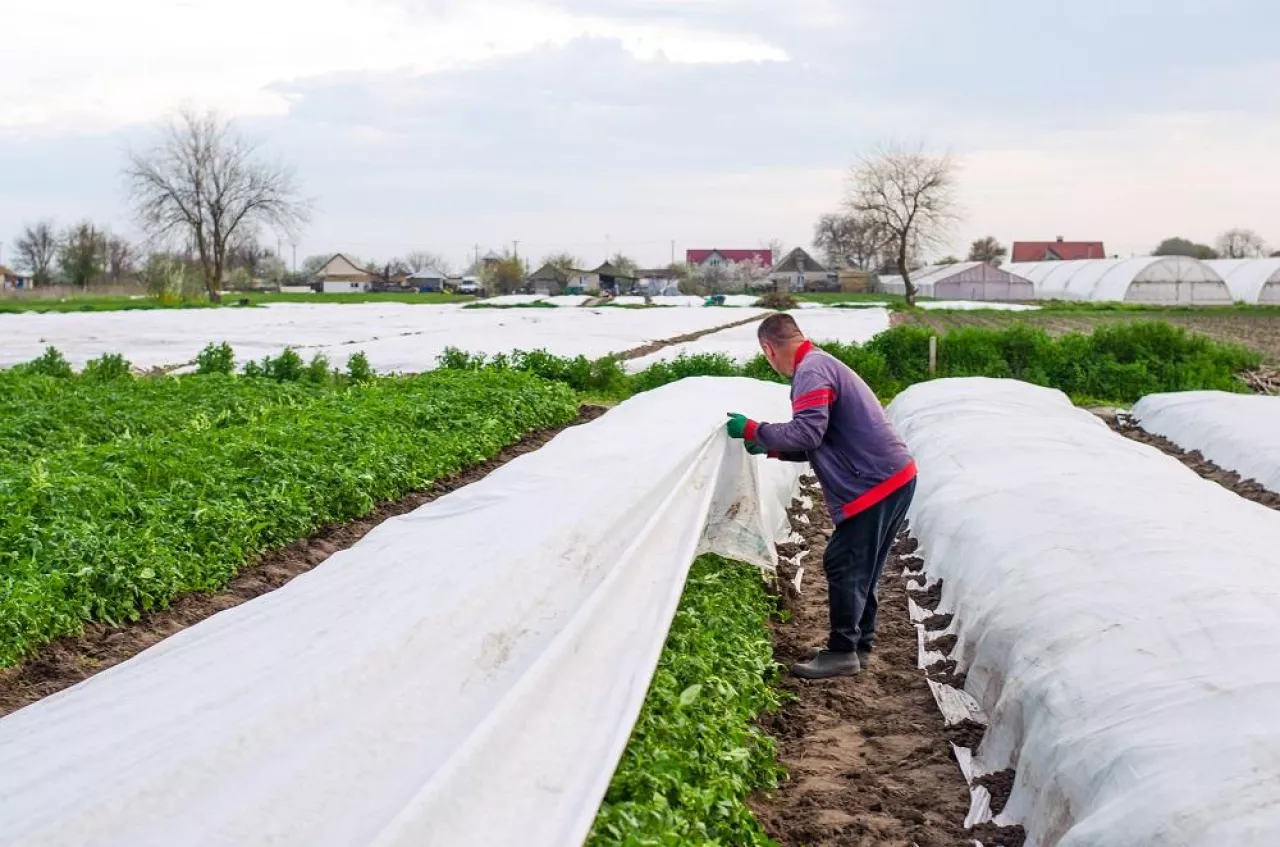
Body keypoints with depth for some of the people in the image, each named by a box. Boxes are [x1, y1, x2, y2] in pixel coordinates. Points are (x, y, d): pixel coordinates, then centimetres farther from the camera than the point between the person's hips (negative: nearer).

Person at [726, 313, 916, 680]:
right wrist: (770, 448, 19)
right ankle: (861, 644, 24)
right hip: (893, 477, 10)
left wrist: (752, 430, -15)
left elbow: (807, 433, -24)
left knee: (843, 565, -5)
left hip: (875, 484, -10)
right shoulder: (823, 364, 19)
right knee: (859, 568, 16)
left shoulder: (812, 371, -15)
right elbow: (821, 439, 22)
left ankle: (842, 652, 1)